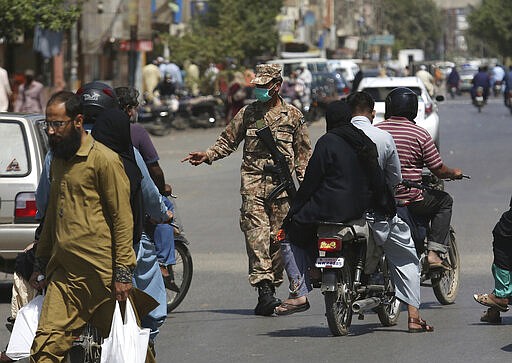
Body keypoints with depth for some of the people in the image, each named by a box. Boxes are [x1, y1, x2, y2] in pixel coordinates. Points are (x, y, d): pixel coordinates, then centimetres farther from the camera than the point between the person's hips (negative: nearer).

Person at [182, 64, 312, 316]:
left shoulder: (293, 116, 8)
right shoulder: (248, 113, 11)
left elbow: (303, 153, 11)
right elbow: (228, 141, 14)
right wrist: (208, 155, -3)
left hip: (282, 188, 0)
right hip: (253, 187, 0)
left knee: (278, 239, 2)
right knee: (256, 236, -14)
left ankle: (271, 287, 11)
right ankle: (263, 288, -21)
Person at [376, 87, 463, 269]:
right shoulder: (420, 135, -9)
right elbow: (439, 170, -4)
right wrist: (454, 173, 18)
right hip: (410, 201, -4)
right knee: (445, 200, 20)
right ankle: (434, 252, 8)